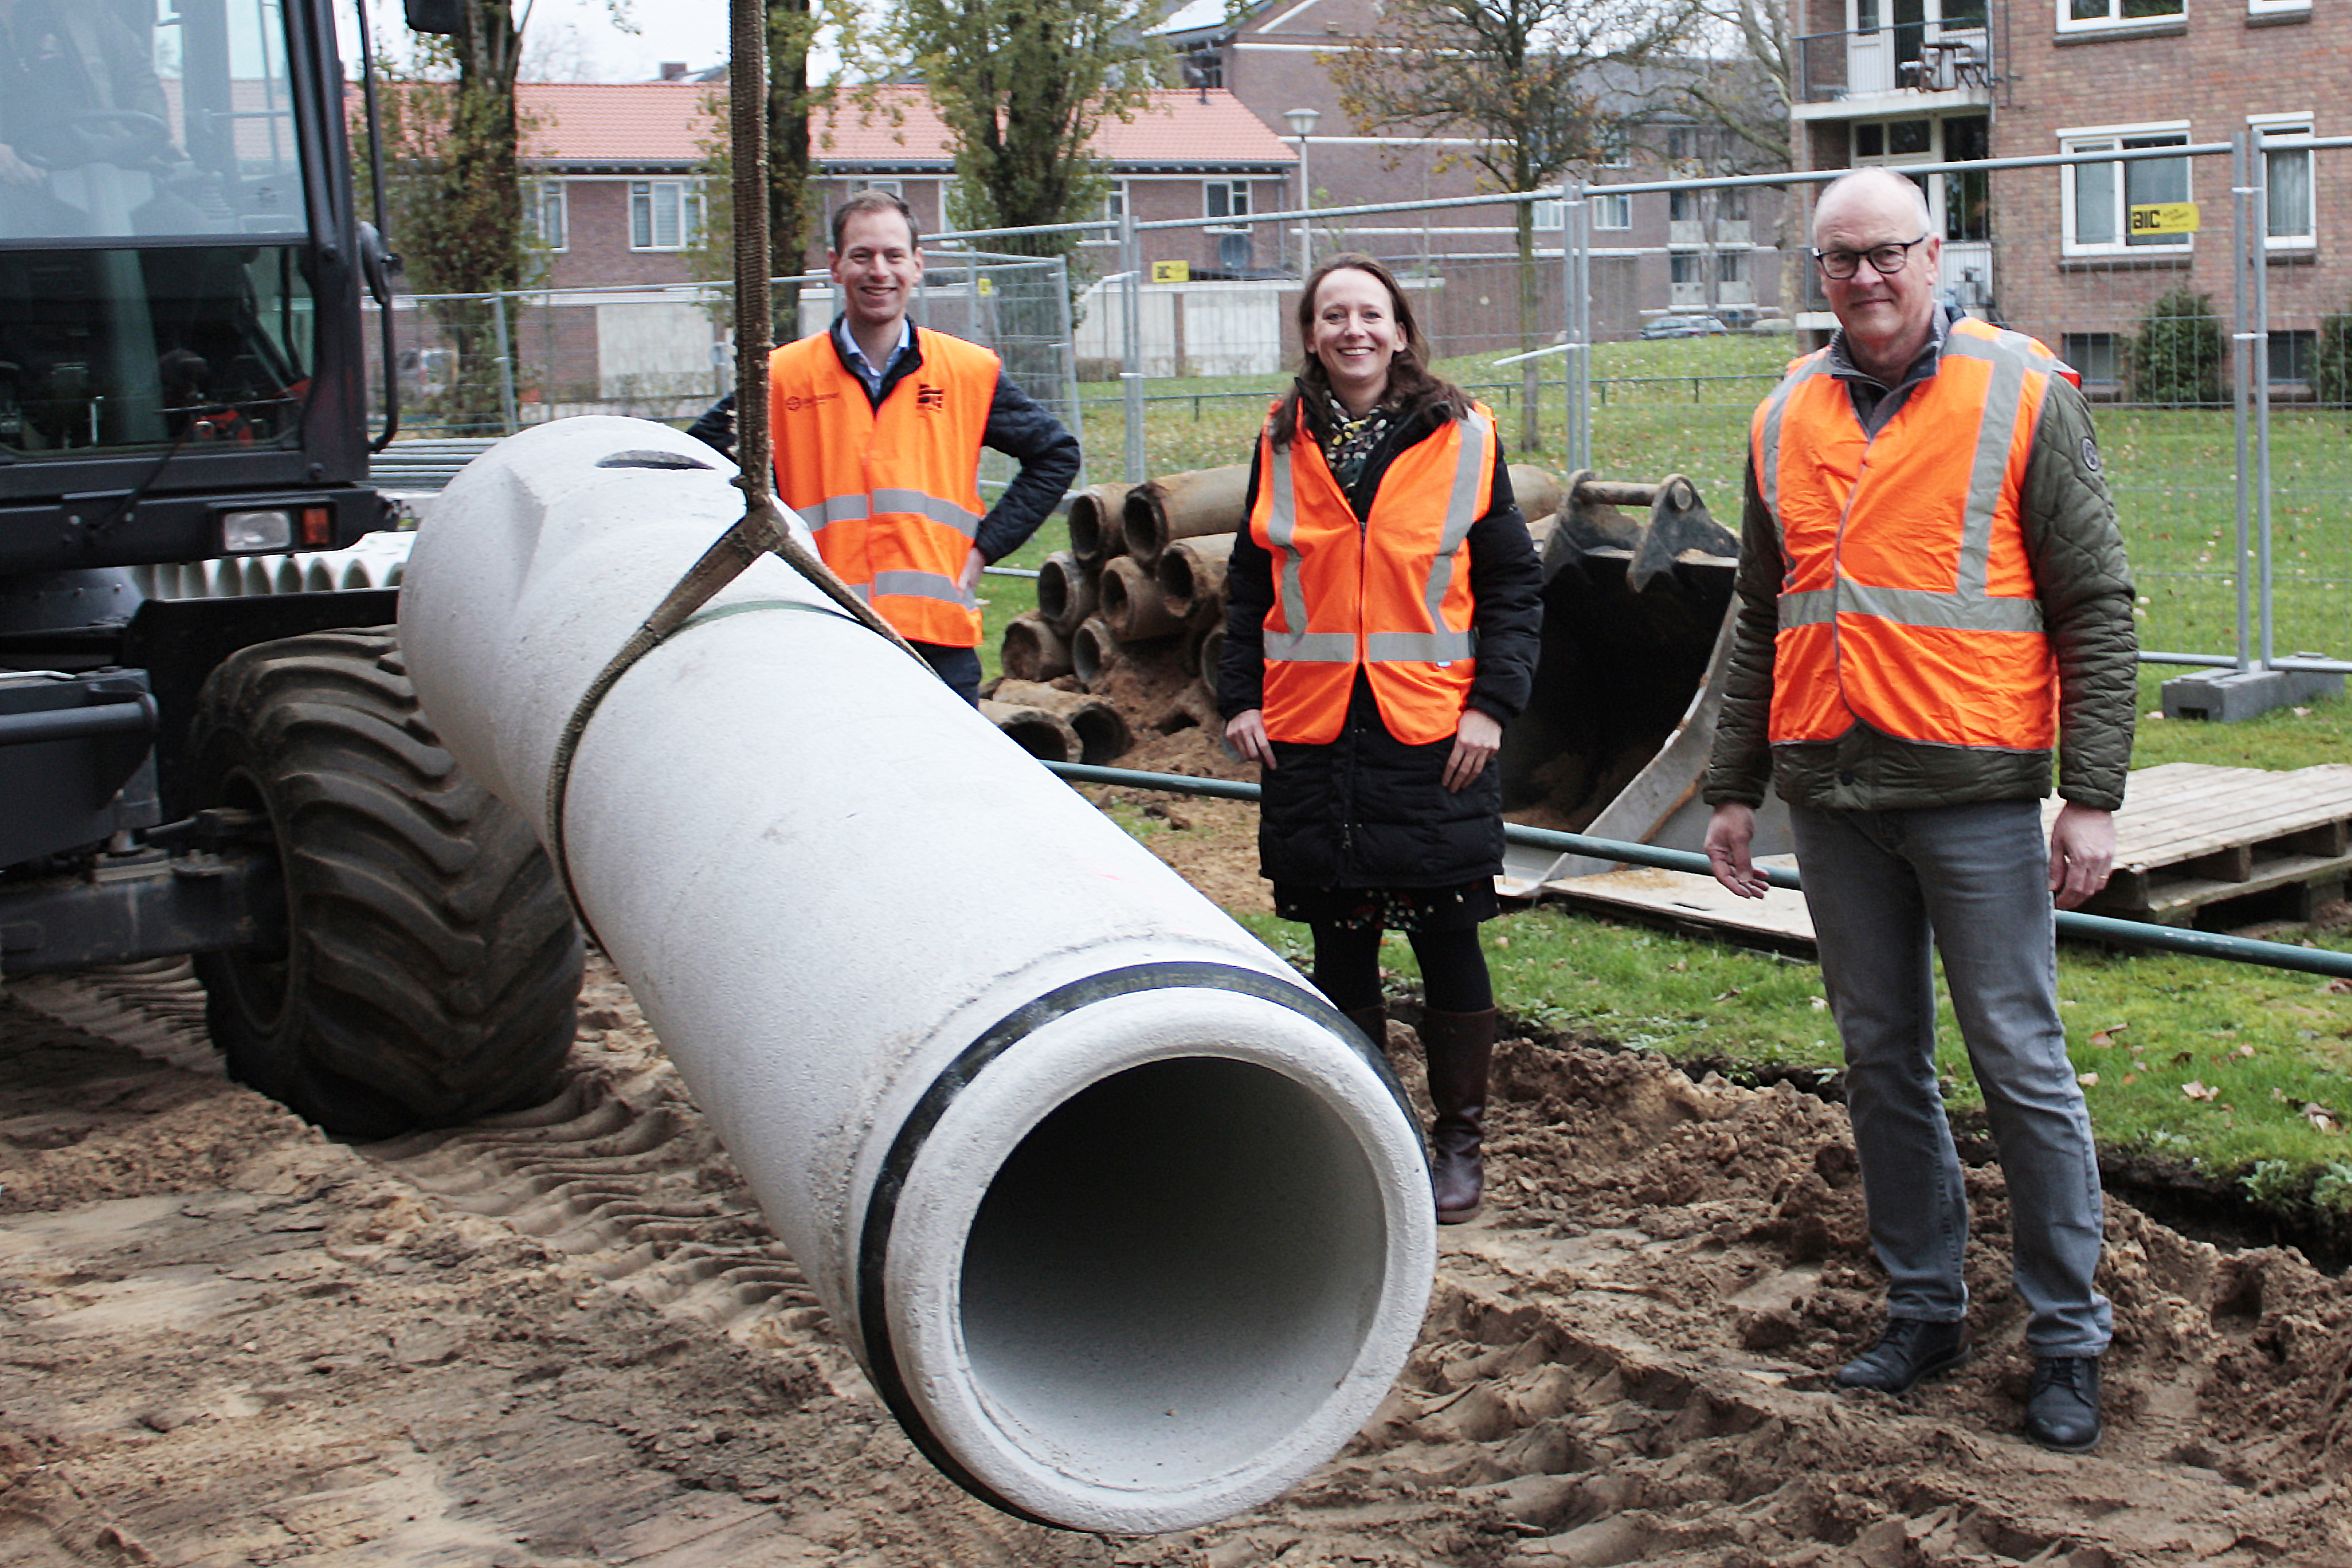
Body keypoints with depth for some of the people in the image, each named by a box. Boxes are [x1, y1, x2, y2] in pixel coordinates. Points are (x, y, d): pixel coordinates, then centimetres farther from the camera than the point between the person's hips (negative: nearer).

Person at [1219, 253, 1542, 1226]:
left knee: (1447, 940, 3)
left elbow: (1513, 585, 2)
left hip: (1433, 736, -2)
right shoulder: (1282, 445, 8)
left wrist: (1492, 704, -7)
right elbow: (1250, 585, 13)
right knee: (1339, 944, 8)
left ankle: (1459, 1139, 16)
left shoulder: (1462, 439, 1)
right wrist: (1239, 698, 2)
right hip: (1308, 735, 2)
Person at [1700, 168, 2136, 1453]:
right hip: (1831, 793, 5)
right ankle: (1924, 1309, 24)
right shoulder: (1786, 420, 11)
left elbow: (2096, 604, -3)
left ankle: (2068, 1338, 11)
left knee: (2020, 1064, 0)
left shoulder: (2021, 395, -2)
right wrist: (1732, 786, 15)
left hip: (1973, 791, -4)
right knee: (1880, 1062, 11)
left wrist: (2092, 795, -9)